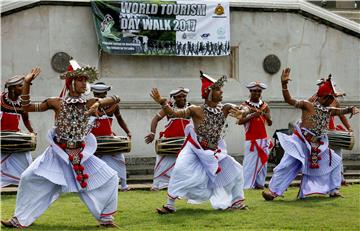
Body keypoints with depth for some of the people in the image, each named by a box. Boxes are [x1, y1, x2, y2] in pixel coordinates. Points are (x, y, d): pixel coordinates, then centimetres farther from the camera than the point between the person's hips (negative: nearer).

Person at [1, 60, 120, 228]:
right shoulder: (57, 103, -5)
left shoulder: (89, 104, -4)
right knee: (29, 178, -8)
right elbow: (27, 107, -2)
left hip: (81, 155, 1)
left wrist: (98, 103, -28)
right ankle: (20, 220, 7)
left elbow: (115, 99, -11)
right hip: (58, 154, -1)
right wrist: (27, 83, -12)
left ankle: (105, 217, 9)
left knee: (110, 178, -8)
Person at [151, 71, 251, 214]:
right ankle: (170, 205, -15)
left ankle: (236, 202, 27)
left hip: (214, 151, 5)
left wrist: (241, 112, -32)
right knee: (181, 170, -25)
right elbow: (174, 113, -26)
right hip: (195, 150, -5)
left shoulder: (225, 109, -6)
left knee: (235, 170, 7)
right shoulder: (196, 111, -18)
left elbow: (245, 109, -7)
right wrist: (162, 102, -40)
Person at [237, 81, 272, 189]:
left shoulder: (264, 106, 8)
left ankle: (260, 183, 11)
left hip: (263, 139, 4)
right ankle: (247, 185, -5)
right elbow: (240, 121, -12)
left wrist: (266, 116, -18)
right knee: (250, 161, -8)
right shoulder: (245, 105, -1)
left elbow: (270, 123, 3)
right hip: (251, 139, -4)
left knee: (262, 161, 4)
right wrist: (253, 115, -22)